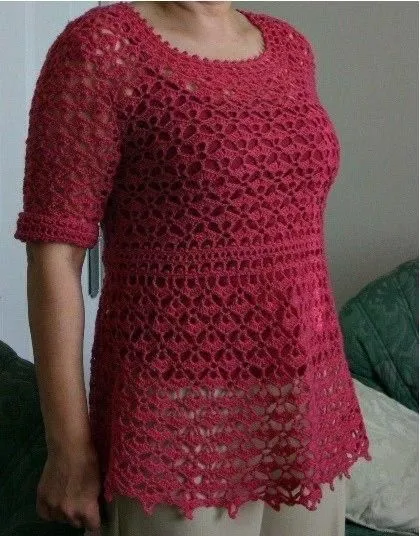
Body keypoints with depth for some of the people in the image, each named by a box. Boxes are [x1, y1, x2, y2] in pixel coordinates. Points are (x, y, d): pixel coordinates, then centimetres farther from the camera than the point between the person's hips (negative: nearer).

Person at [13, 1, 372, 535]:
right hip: (179, 421, -6)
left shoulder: (288, 46, 9)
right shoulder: (102, 47, -11)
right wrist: (70, 447, -13)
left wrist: (319, 393, 15)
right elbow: (54, 251, -13)